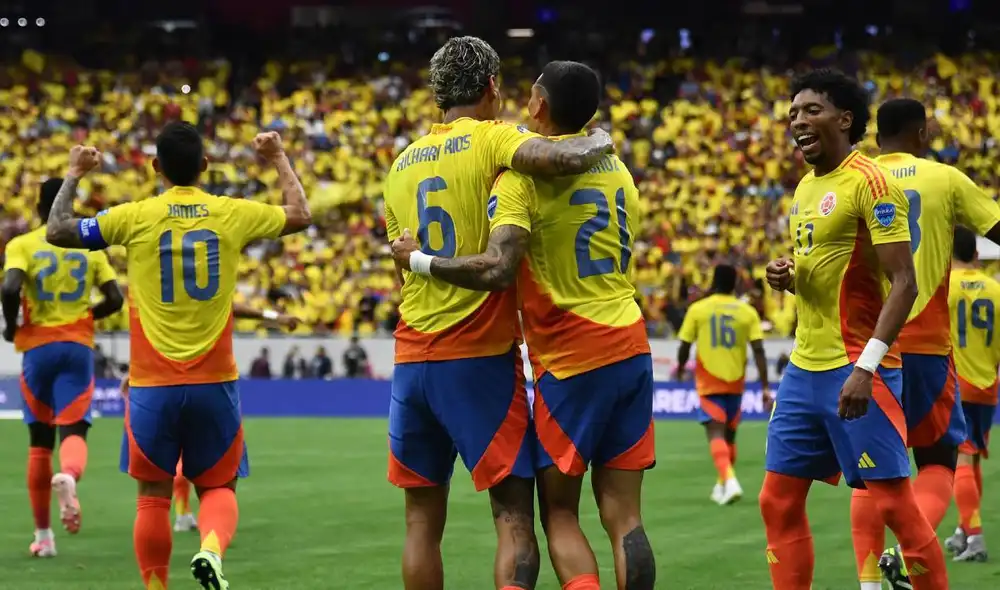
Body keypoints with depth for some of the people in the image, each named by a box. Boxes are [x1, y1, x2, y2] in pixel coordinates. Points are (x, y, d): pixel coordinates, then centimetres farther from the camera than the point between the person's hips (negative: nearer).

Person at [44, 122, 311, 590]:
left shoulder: (135, 217, -5)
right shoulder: (232, 214, 0)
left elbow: (57, 231, 2)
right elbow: (300, 216, 18)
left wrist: (74, 174, 15)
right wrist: (279, 159, 30)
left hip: (153, 385, -1)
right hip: (214, 382, 1)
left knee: (153, 495, 9)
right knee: (218, 488, 11)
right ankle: (212, 548, -18)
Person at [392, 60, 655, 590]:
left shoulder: (523, 173, -10)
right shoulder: (615, 167, 13)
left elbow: (496, 270, -23)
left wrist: (418, 259, -10)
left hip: (572, 358, -6)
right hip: (630, 346, 6)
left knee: (559, 513, 4)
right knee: (622, 515, 5)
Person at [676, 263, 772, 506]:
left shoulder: (697, 309, -4)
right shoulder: (747, 311, -1)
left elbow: (684, 346, -1)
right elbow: (758, 350, -6)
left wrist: (680, 367, 20)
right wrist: (765, 387, -4)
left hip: (709, 383, -3)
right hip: (735, 382, 3)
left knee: (716, 433, -9)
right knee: (729, 434, 18)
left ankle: (729, 480, -31)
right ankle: (723, 485, 30)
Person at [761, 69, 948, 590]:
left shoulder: (870, 183, -12)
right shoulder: (806, 188, 15)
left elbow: (903, 284, -17)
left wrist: (866, 367, -25)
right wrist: (787, 276, 4)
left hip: (854, 369, -9)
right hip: (804, 369, 9)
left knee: (893, 502, -7)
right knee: (778, 502, 7)